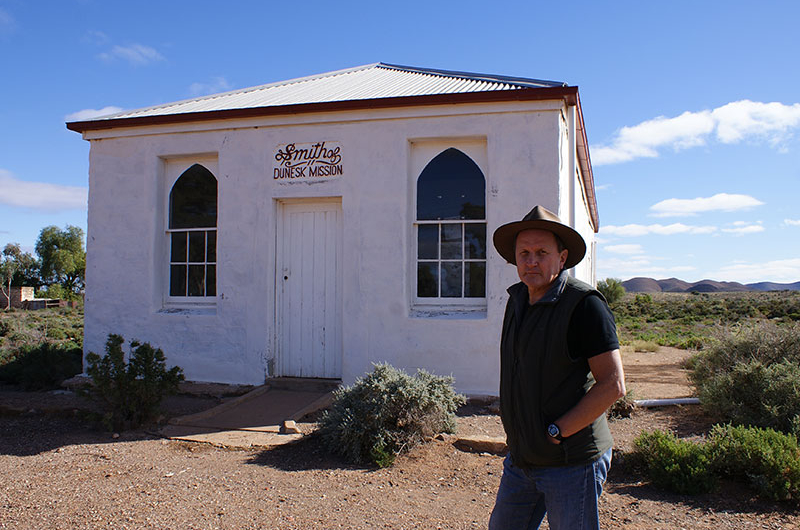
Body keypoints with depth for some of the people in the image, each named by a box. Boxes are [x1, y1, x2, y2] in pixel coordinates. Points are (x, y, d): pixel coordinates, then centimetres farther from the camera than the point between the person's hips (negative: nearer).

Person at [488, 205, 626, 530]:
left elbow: (613, 385, -19)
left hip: (571, 462, -7)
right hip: (520, 460, 7)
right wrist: (516, 429, 12)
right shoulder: (517, 299, 7)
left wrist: (556, 433, -17)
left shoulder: (584, 304, -15)